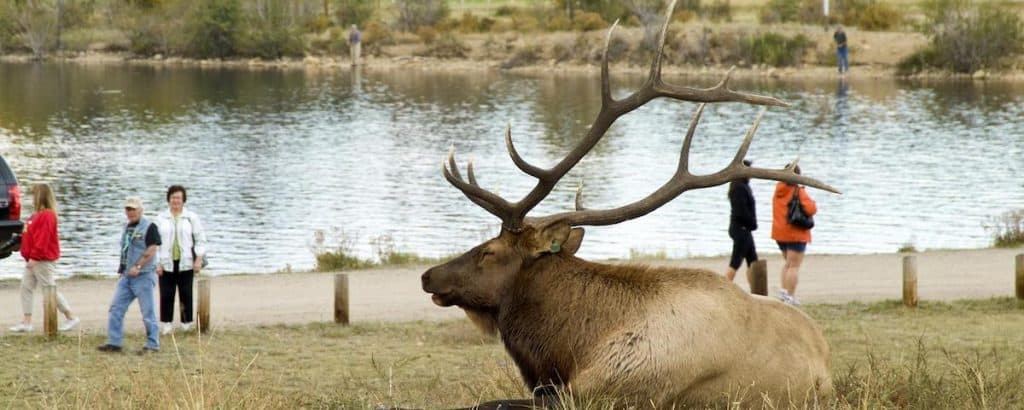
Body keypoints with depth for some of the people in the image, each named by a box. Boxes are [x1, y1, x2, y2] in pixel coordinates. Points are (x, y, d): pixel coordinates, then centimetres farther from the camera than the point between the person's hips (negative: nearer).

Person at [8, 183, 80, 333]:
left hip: (43, 261, -10)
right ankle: (26, 322, 4)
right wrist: (29, 257, 17)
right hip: (34, 260, 10)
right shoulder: (38, 215, 14)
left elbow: (43, 238, -23)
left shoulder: (47, 215, -17)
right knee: (26, 287, 5)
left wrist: (34, 257, -24)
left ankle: (71, 318, 5)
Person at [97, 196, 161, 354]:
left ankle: (152, 345, 4)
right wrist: (122, 269, 17)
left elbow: (151, 251, -16)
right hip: (126, 276, 8)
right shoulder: (127, 227, 16)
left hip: (143, 276, -8)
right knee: (116, 308, 3)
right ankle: (114, 343, 6)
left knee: (148, 312, -3)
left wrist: (137, 267, -21)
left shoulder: (149, 227, -8)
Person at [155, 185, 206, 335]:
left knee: (186, 294, 1)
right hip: (166, 263, 0)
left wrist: (198, 259, -3)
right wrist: (157, 263, -2)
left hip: (185, 262, 0)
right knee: (166, 294, -1)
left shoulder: (191, 217, 6)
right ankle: (166, 324, 5)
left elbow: (200, 240, 6)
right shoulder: (161, 218, 6)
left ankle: (187, 323, 7)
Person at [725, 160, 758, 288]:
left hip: (744, 229, 10)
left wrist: (752, 224, 6)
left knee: (752, 261, 11)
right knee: (735, 262, -6)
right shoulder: (739, 188, -18)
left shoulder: (742, 187, 14)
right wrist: (752, 223, -11)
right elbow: (741, 211, -22)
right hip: (741, 228, -10)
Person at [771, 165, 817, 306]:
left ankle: (783, 290, 15)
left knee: (788, 263, 23)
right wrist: (812, 203, -3)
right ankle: (790, 297, -5)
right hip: (796, 233, -7)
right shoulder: (799, 191, -16)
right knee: (794, 266, -2)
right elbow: (811, 209, -26)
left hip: (780, 232, 7)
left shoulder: (778, 190, 4)